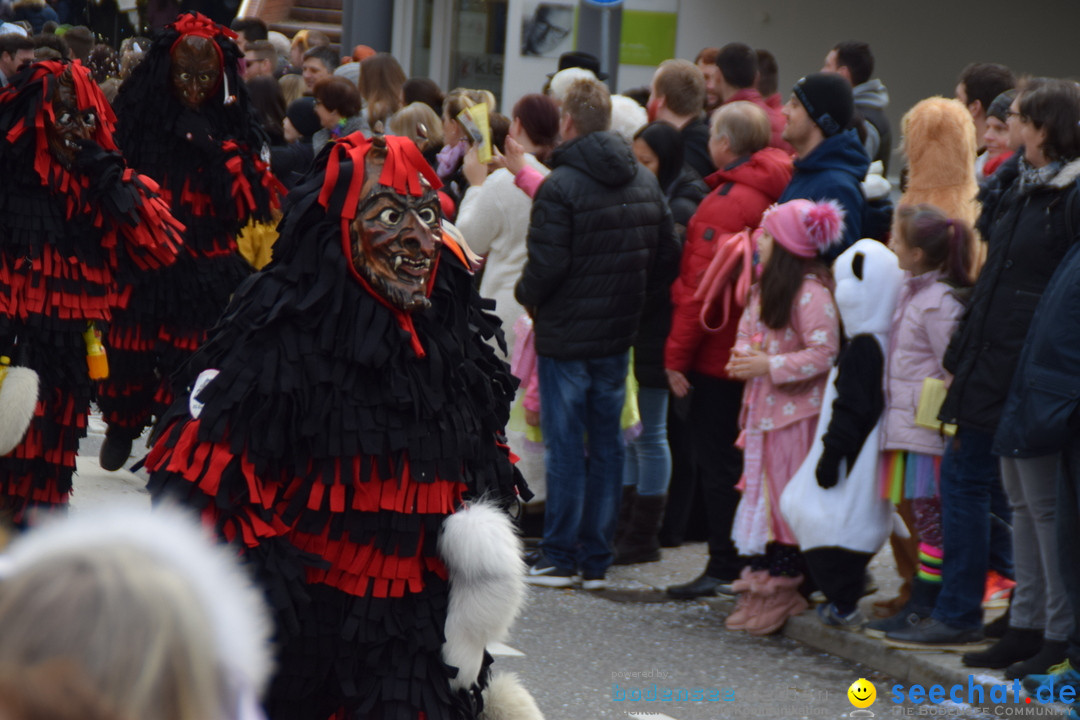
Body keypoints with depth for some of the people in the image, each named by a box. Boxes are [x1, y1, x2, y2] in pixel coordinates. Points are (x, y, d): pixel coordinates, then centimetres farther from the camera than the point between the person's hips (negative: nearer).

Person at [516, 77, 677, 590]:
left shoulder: (560, 187, -16)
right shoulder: (645, 183, 5)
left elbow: (546, 264, -20)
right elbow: (668, 254, 9)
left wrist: (526, 295, 0)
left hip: (565, 336, -6)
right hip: (619, 335, 6)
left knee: (565, 446, 1)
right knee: (606, 443, 10)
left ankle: (560, 558, 4)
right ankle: (596, 560, 12)